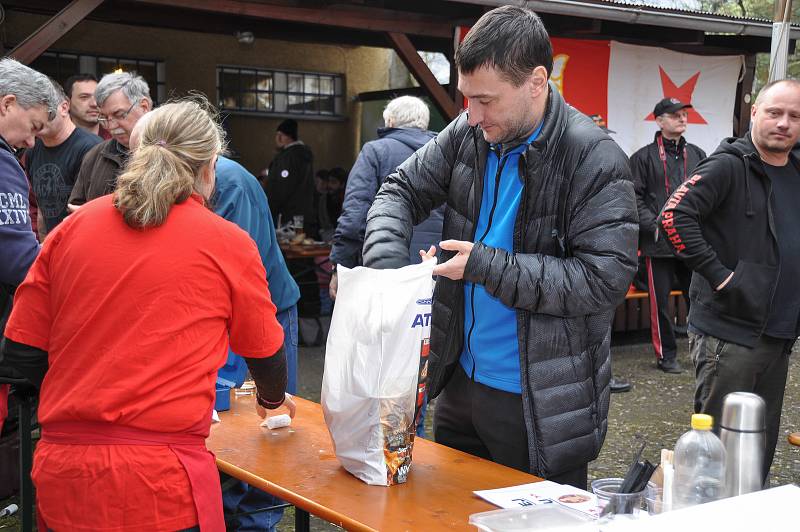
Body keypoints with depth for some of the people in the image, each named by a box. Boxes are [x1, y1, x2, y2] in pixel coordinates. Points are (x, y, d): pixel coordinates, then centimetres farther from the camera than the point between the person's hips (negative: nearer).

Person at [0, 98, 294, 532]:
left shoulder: (72, 227, 3)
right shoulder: (228, 243, -3)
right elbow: (265, 354, 11)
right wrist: (272, 400, 33)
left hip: (60, 478, 4)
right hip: (161, 484, -3)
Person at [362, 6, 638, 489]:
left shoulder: (594, 160, -18)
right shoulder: (468, 135, -1)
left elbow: (605, 280, -22)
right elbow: (401, 192, 8)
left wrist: (484, 266, -22)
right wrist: (385, 269, -13)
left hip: (542, 406, -6)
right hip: (462, 379, 6)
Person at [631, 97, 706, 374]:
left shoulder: (697, 155, 12)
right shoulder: (644, 157, -1)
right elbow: (635, 198, -4)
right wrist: (655, 225, -14)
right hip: (659, 243, -3)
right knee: (661, 301, 3)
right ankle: (666, 355, 15)